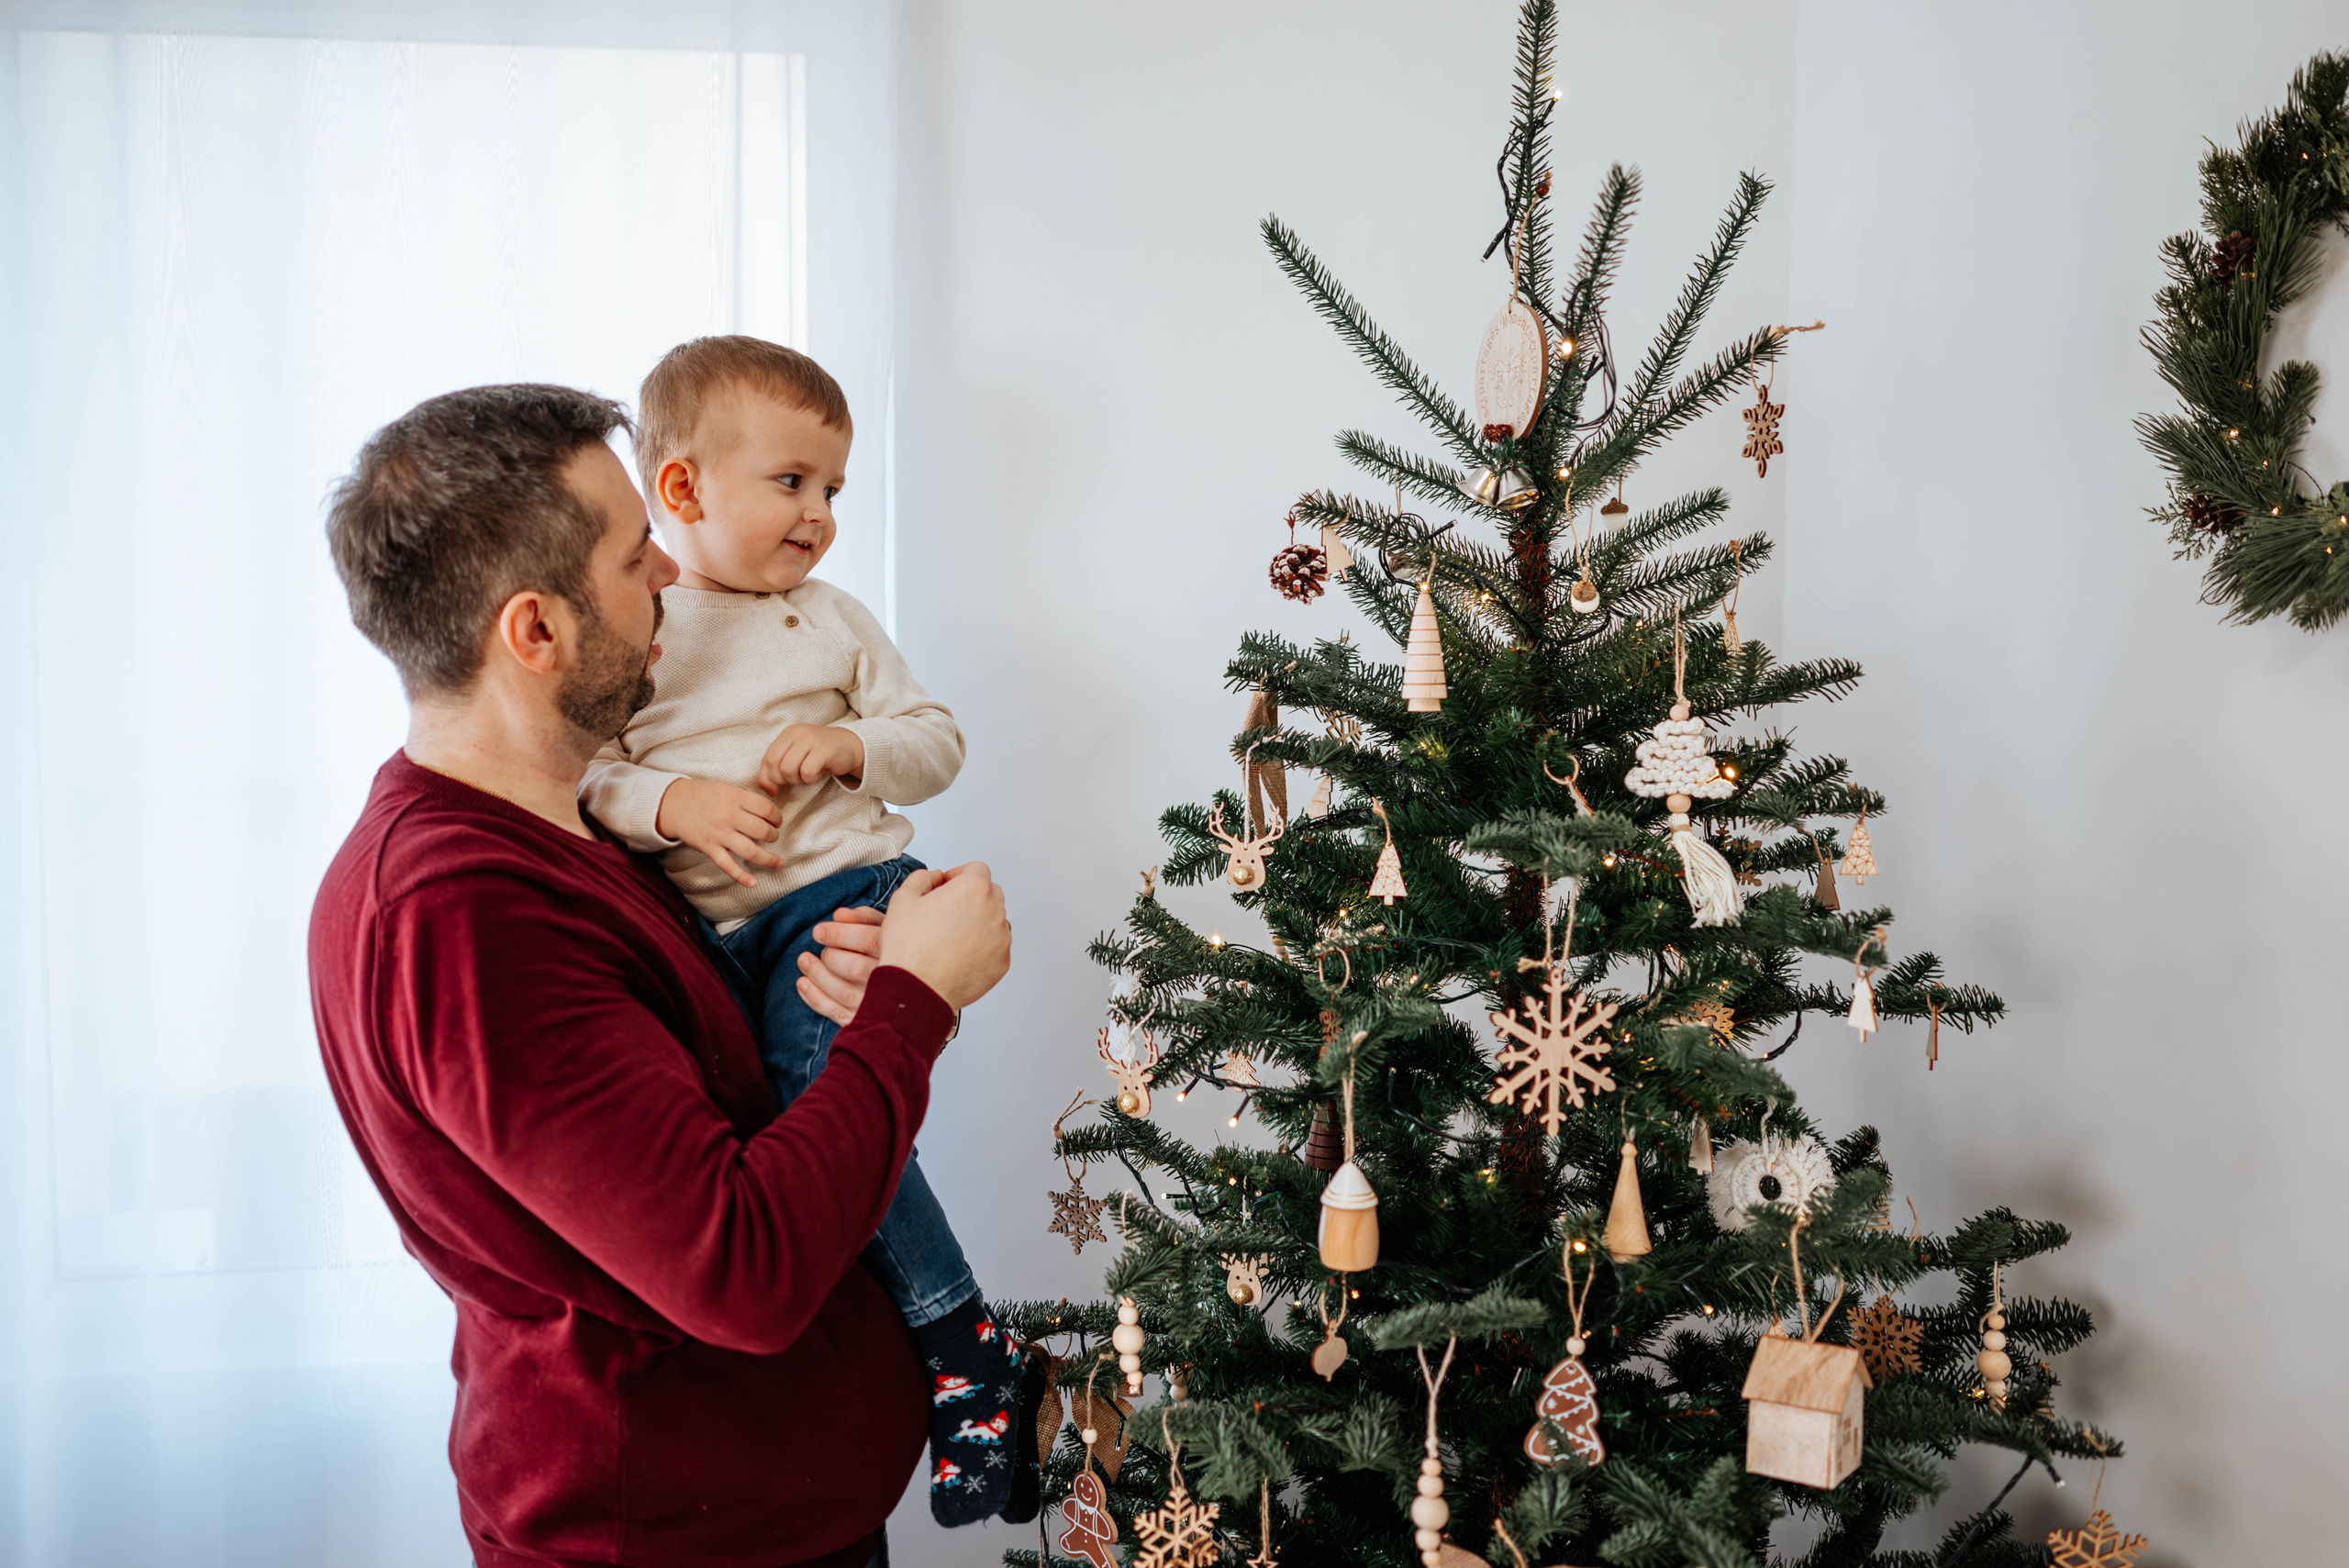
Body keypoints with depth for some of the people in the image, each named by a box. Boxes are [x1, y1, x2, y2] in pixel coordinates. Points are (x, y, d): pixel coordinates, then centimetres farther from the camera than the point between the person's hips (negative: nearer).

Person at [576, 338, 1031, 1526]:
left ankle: (971, 1359, -15)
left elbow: (938, 744, 13)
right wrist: (672, 802, -18)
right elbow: (576, 772, -1)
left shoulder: (829, 621, 12)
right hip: (700, 926, 3)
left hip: (838, 887, -3)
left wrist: (850, 744, -7)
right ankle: (949, 1326, 0)